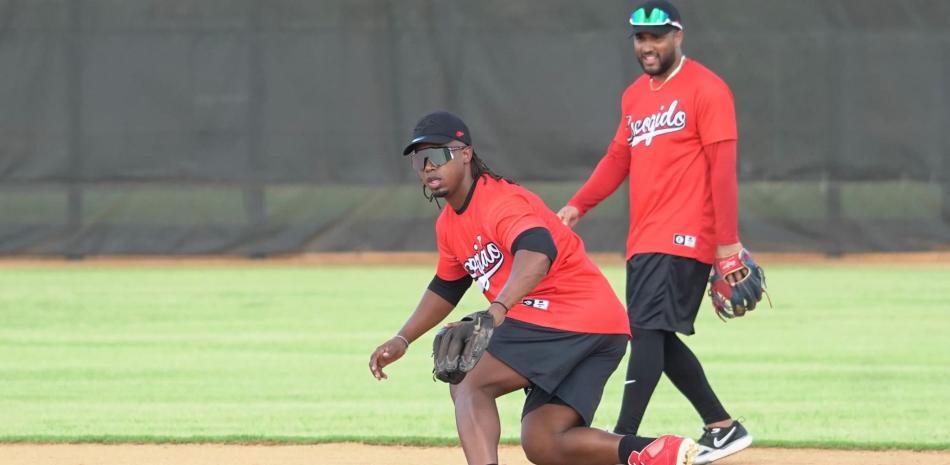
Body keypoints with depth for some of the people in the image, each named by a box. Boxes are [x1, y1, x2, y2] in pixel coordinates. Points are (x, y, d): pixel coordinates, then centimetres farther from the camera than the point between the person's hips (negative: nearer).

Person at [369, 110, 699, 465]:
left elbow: (538, 252, -36)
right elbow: (446, 288, 34)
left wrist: (497, 309, -52)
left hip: (577, 316, -10)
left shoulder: (500, 201, -15)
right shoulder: (449, 225, 16)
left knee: (470, 385, -15)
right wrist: (402, 340, 23)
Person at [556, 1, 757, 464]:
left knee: (649, 330, -17)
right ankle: (723, 428, 21)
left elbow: (723, 166, -11)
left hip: (684, 238, -9)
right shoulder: (635, 95, 18)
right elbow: (619, 157, 21)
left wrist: (728, 241, -16)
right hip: (643, 241, 9)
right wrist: (578, 204, 5)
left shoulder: (706, 89, -7)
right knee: (657, 339, 9)